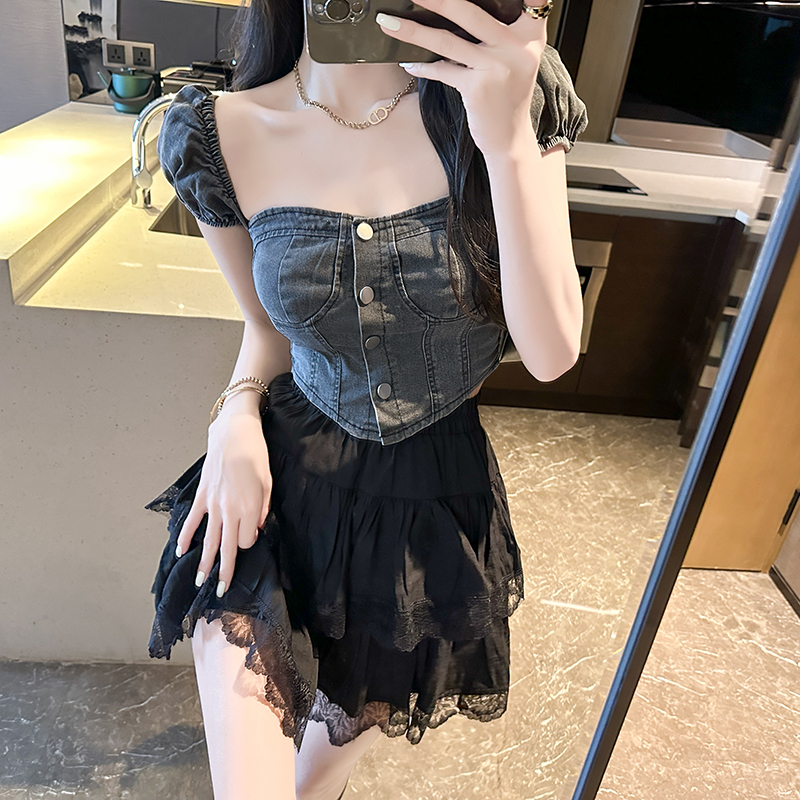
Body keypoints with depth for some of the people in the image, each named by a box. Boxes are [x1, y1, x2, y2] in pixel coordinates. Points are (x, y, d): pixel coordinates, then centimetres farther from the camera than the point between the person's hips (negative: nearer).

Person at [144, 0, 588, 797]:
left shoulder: (508, 93, -11)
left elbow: (551, 352, -18)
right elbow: (269, 325, 6)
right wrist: (239, 411, -15)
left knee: (350, 725, 24)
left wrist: (509, 136, -27)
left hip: (432, 487, 1)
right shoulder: (222, 138, -9)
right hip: (284, 473, 0)